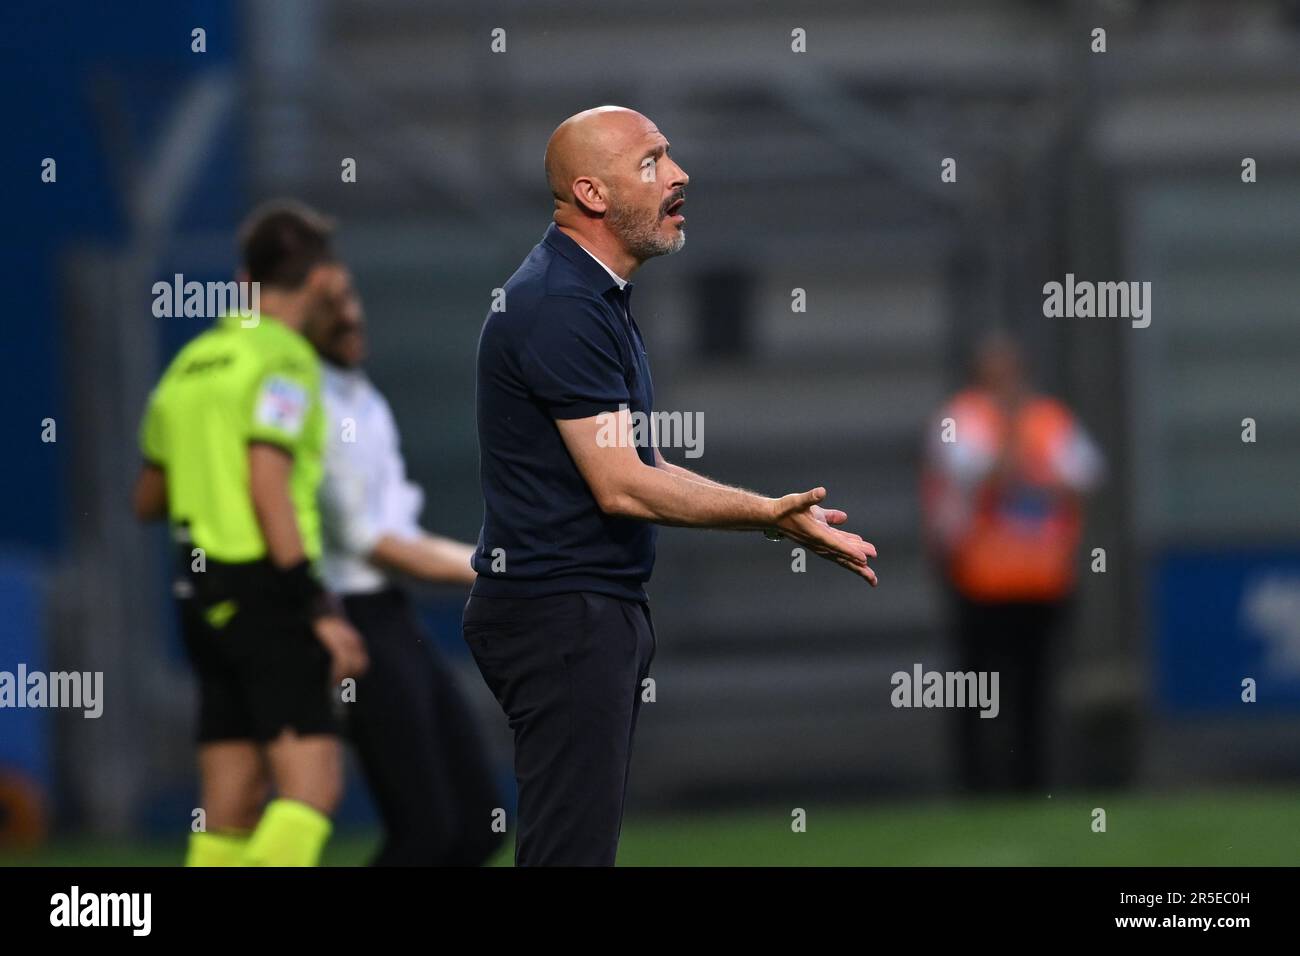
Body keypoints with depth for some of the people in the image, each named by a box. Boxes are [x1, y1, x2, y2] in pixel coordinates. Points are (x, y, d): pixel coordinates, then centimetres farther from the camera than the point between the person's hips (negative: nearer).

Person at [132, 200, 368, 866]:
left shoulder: (190, 364, 16)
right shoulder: (282, 361, -8)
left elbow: (148, 501, 22)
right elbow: (268, 487, -18)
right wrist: (320, 610, -19)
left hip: (204, 590, 8)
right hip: (266, 589, -8)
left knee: (231, 808, 7)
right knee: (311, 787, -13)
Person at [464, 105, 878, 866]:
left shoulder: (595, 297, 17)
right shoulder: (561, 309, -17)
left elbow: (640, 468, 20)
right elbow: (622, 488, -20)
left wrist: (777, 516, 13)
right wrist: (768, 513, -17)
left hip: (600, 607, 11)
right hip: (561, 611, -11)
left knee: (585, 838, 10)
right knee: (573, 849, -13)